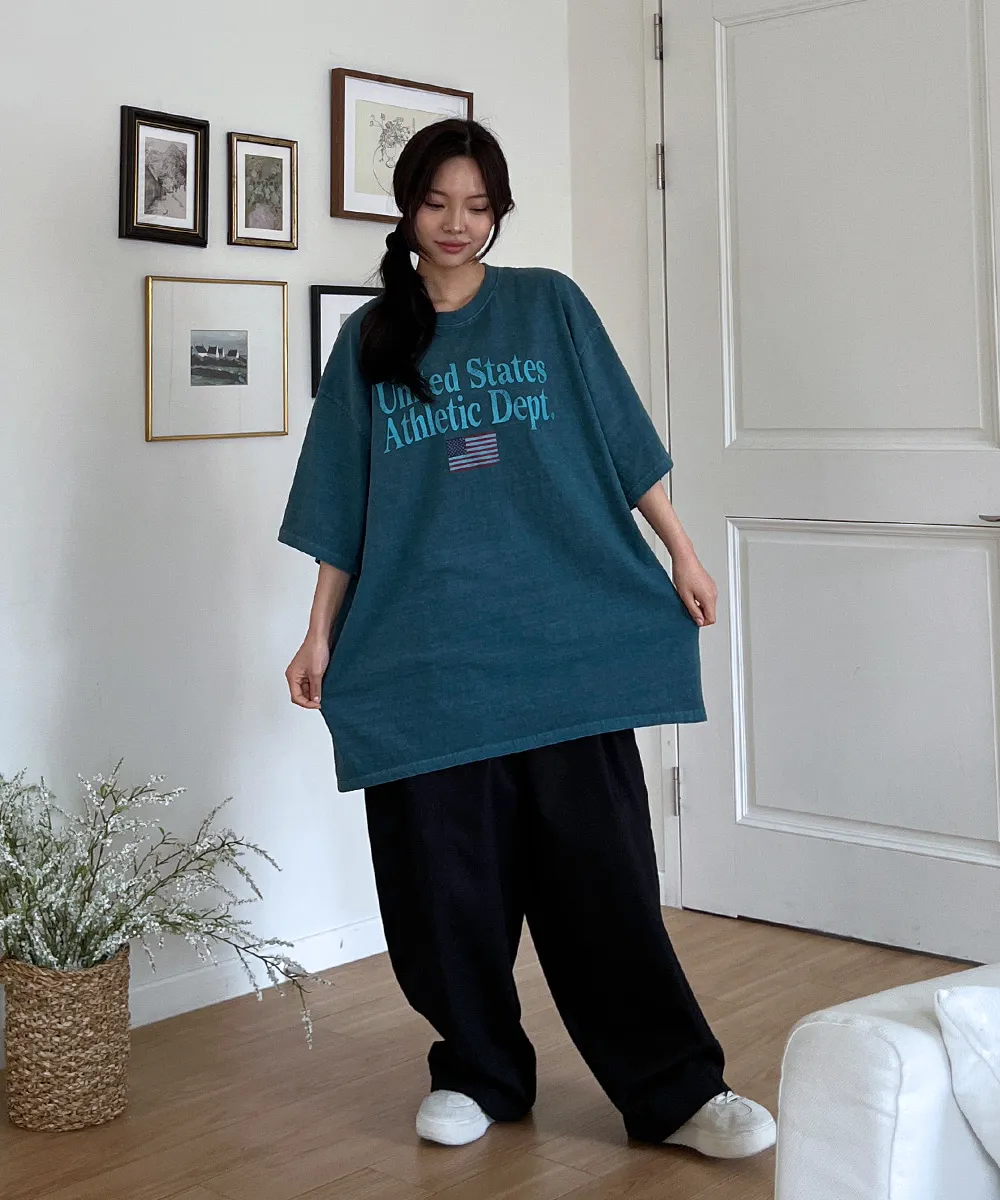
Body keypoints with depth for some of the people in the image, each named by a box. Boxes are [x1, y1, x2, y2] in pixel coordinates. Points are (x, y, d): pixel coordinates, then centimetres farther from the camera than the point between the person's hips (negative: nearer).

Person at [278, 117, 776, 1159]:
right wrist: (320, 636, 7)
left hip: (562, 635, -1)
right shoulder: (369, 339, 11)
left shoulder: (549, 305, 7)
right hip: (425, 649, 2)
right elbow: (342, 510, 11)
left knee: (600, 868, -1)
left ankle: (677, 1089, 9)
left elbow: (621, 444, 8)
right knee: (447, 875, 5)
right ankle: (477, 1073, 24)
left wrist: (682, 555, 2)